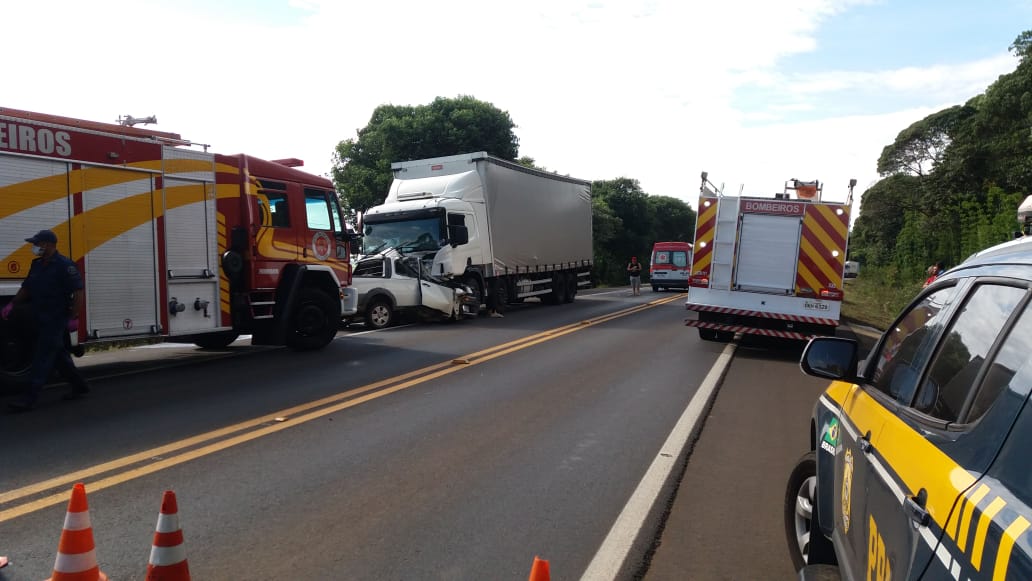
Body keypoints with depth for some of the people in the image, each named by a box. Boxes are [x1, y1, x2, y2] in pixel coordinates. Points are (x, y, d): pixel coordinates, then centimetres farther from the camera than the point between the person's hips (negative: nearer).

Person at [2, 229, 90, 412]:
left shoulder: (64, 265, -14)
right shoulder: (37, 265, 12)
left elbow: (78, 292, -17)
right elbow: (26, 288, 21)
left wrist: (74, 318, -20)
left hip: (56, 320, -9)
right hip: (41, 320, 9)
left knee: (42, 358, -8)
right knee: (58, 355, 16)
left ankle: (30, 398, -7)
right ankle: (79, 386, 28)